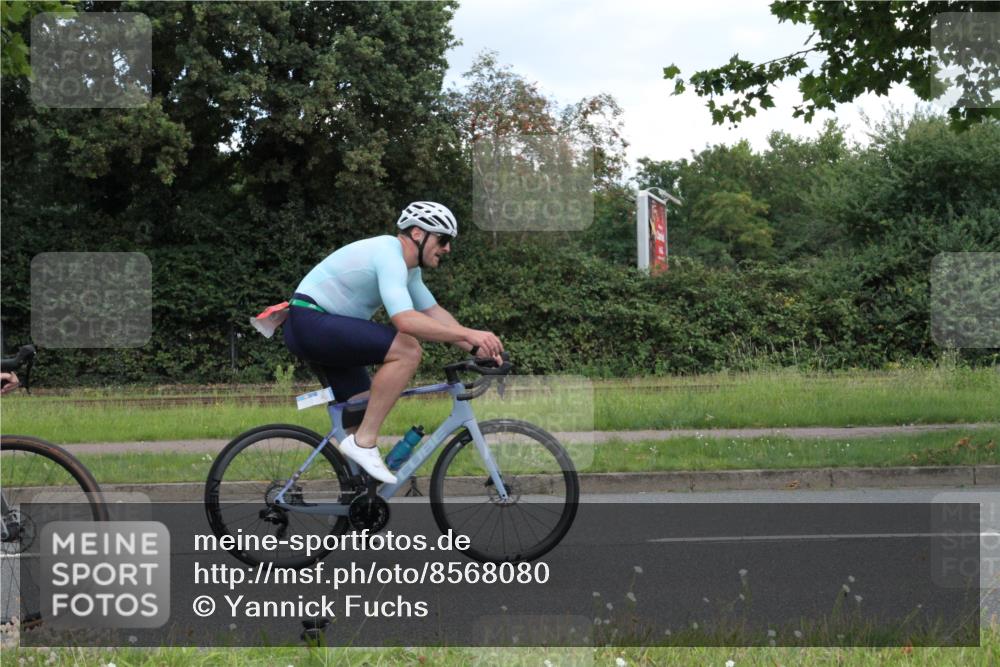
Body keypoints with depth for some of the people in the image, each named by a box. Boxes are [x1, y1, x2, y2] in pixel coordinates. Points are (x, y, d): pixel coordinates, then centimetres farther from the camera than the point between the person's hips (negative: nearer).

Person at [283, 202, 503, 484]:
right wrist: (468, 334, -34)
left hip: (323, 329, 11)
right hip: (309, 320, -11)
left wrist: (475, 347, 3)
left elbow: (433, 312, 16)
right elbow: (405, 320, -33)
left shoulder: (409, 267, 13)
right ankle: (363, 442, -19)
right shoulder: (389, 256, -21)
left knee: (365, 416, 11)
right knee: (407, 350, -25)